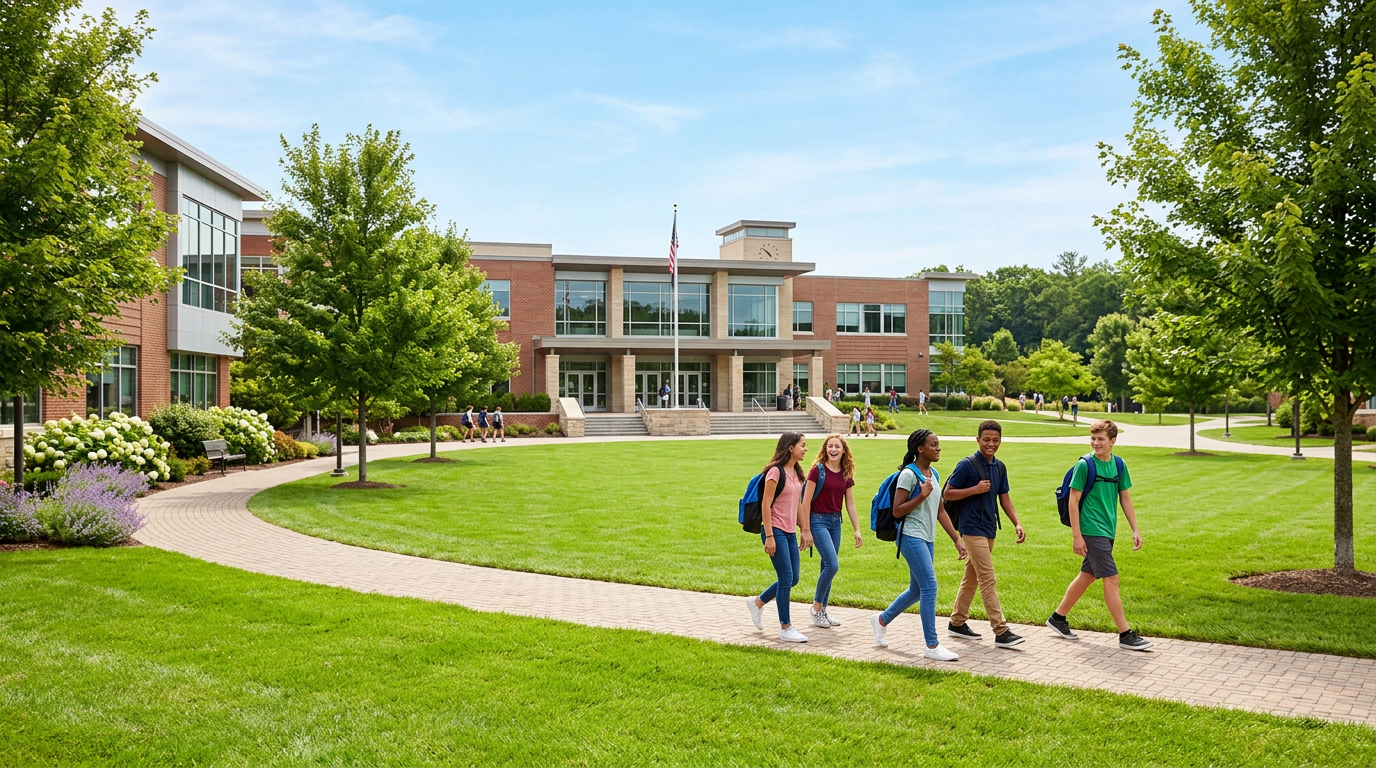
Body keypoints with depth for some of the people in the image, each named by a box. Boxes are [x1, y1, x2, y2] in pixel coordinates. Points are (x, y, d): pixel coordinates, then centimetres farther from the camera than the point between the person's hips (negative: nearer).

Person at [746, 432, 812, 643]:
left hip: (790, 533, 9)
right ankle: (785, 628, 5)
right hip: (775, 531, -9)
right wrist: (769, 537, -18)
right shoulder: (776, 471, -13)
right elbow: (765, 505, -15)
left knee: (793, 579, 10)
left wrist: (804, 530, 16)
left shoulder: (797, 473, 12)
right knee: (786, 578, -6)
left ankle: (758, 602, 30)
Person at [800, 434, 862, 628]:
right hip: (818, 520, -6)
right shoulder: (817, 470, -10)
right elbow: (806, 501, -9)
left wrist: (856, 530, 8)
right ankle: (816, 607, 3)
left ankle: (822, 611, 18)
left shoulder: (846, 474, 7)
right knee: (832, 565, -14)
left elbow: (850, 503, 12)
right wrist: (806, 530, -11)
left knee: (828, 567, 9)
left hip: (836, 521, 6)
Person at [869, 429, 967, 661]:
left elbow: (941, 511, 16)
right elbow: (897, 511, -15)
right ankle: (932, 646, -5)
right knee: (929, 587, -12)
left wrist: (957, 539, 13)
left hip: (928, 540, 9)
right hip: (912, 537, -9)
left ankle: (881, 620, 34)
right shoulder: (909, 474, -12)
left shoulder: (934, 475, 13)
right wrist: (922, 495, -22)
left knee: (917, 590, 14)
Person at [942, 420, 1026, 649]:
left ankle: (957, 623, 26)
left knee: (971, 577, 15)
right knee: (988, 580, -10)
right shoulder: (967, 465, -11)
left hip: (989, 529, 8)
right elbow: (947, 494, -10)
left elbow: (1004, 498, 15)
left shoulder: (1000, 467, 10)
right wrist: (975, 489, -20)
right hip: (972, 529, -8)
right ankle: (1001, 632, -11)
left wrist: (1017, 523, 4)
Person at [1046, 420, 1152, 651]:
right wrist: (1076, 535, -13)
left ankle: (1058, 618, 29)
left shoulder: (1119, 465, 6)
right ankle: (1126, 635, -1)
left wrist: (1135, 530, 9)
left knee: (1088, 576, 15)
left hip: (1108, 531, 7)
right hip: (1091, 531, -7)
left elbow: (1125, 498, 14)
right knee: (1111, 579, -7)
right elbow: (1074, 501, -10)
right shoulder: (1084, 464, -11)